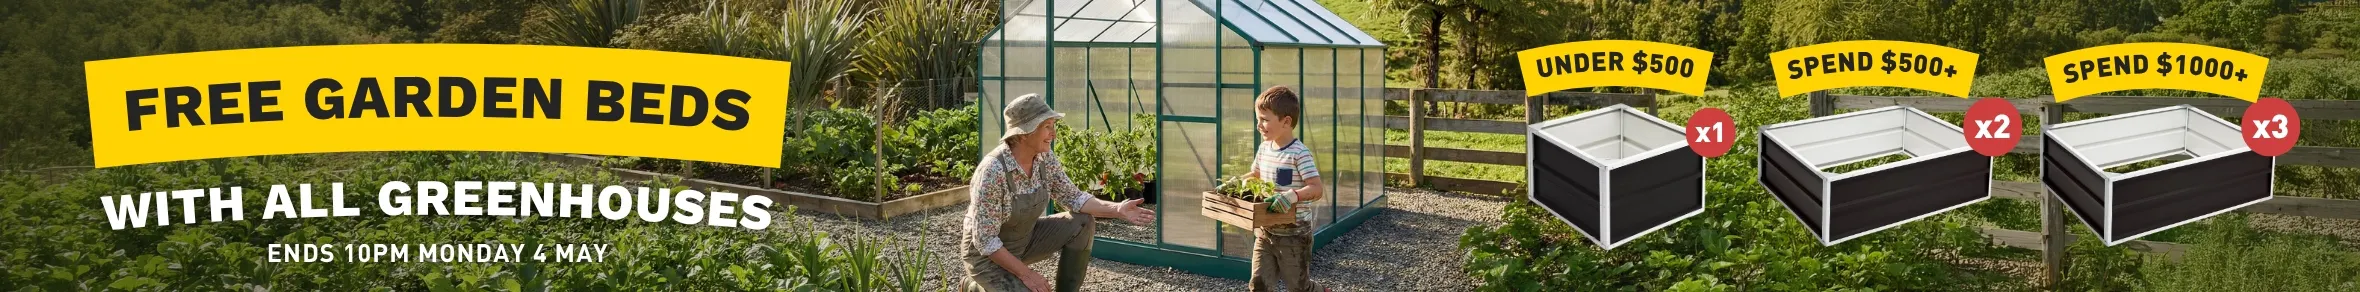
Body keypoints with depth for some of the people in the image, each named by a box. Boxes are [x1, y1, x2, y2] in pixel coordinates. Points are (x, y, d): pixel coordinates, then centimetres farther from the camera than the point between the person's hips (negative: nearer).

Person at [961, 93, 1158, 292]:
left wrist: (1117, 210, -14)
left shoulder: (1045, 158, -10)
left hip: (1024, 240, 7)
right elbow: (984, 239, -28)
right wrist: (1025, 274, -25)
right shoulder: (993, 171, -32)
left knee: (1083, 223, -7)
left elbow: (1073, 197, 0)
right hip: (987, 254, -7)